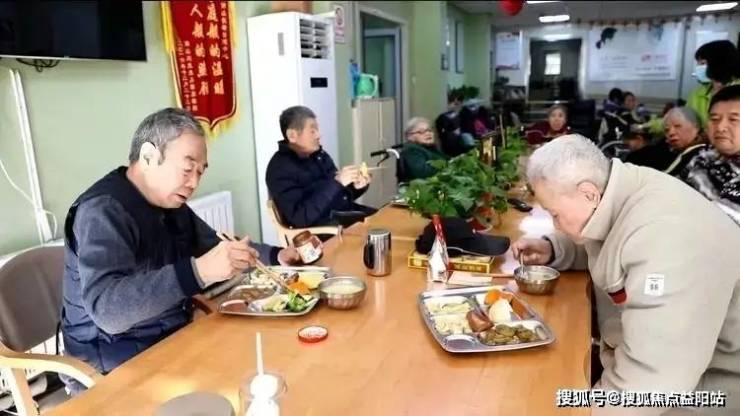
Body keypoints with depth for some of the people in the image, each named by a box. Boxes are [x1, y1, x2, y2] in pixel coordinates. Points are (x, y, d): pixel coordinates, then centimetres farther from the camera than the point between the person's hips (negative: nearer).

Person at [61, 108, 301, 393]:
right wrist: (198, 272, -44)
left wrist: (276, 256, 2)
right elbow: (106, 308, -33)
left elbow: (218, 248, 18)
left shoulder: (171, 204, 6)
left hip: (174, 338, 8)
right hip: (116, 366, -7)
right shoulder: (102, 210, -20)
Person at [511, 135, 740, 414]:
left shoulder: (662, 236, -34)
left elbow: (652, 380, -37)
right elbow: (596, 246, 17)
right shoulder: (614, 194, -5)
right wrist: (552, 249, -2)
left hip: (695, 389, -8)